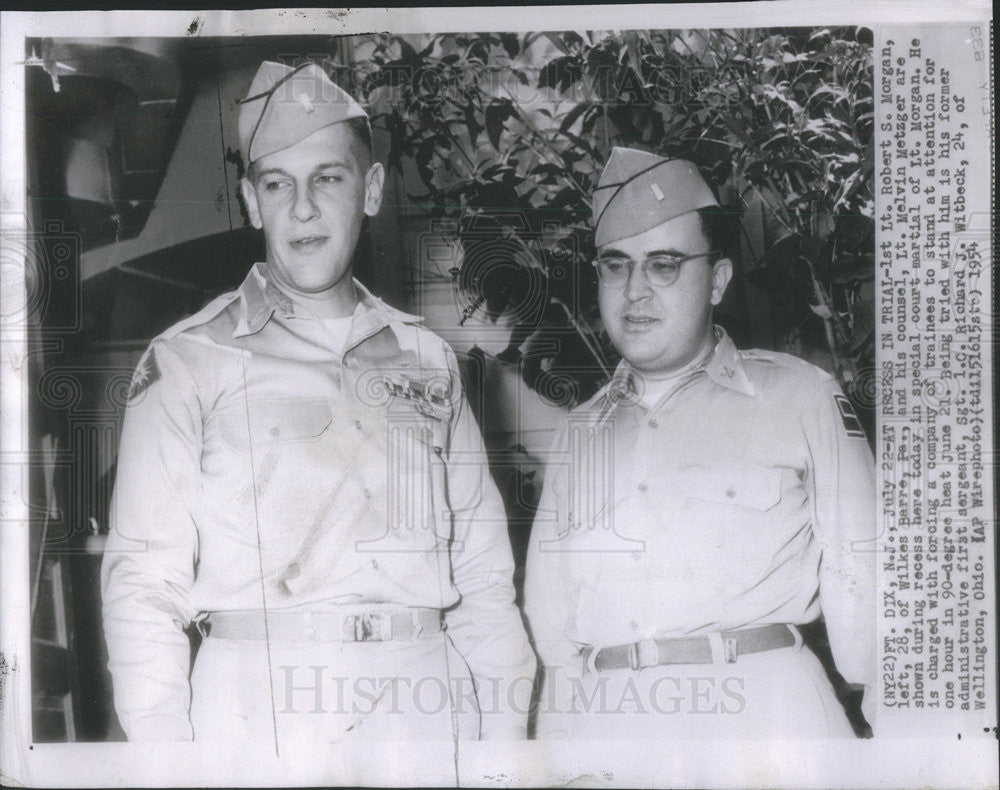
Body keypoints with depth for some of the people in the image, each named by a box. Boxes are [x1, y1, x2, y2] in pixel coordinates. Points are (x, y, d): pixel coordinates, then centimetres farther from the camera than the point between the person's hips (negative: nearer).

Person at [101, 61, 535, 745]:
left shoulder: (429, 360, 11)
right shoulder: (188, 363, 1)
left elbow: (482, 573, 10)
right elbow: (143, 585, -3)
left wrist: (504, 732, 3)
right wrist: (164, 751, -12)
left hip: (425, 708, 3)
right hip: (263, 713, -2)